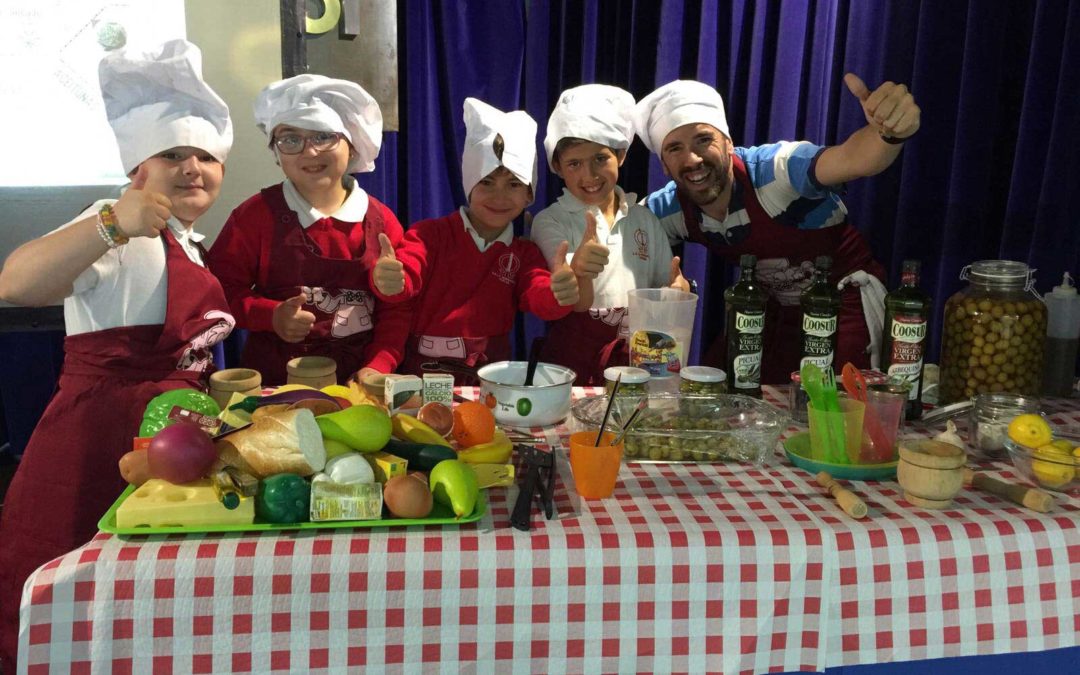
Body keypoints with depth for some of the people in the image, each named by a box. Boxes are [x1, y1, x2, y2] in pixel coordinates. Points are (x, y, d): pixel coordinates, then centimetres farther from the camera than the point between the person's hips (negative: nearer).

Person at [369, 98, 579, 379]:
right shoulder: (431, 233, 6)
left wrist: (559, 293, -30)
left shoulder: (524, 254, 13)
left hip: (489, 376, 4)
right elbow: (406, 279, -10)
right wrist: (392, 280, -35)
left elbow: (540, 299, -5)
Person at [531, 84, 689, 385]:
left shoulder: (644, 219, 11)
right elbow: (578, 303, -12)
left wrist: (679, 289, -7)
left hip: (640, 353, 4)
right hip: (576, 358, -4)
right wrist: (578, 270, -35)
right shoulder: (550, 222, -1)